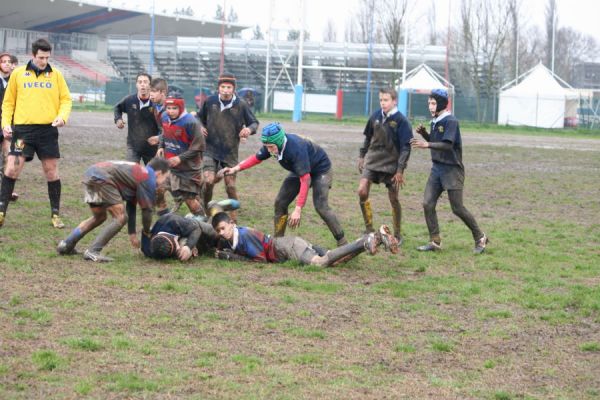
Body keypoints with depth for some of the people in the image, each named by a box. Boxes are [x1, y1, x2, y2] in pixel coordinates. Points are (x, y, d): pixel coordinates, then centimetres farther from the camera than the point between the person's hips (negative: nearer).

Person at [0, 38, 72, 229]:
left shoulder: (56, 75, 7)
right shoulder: (18, 74, 5)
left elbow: (66, 99, 9)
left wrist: (62, 116, -9)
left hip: (48, 129, 1)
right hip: (23, 129, -1)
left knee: (51, 171, 5)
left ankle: (55, 214, 16)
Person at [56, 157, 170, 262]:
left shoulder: (139, 172, 27)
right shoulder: (149, 178, 0)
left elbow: (131, 204, 32)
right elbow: (147, 209, 0)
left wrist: (132, 233, 34)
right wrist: (146, 232, 18)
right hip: (102, 178, -10)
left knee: (99, 217, 26)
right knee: (120, 218, -6)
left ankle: (66, 245, 26)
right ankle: (92, 252, -8)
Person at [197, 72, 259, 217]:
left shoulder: (241, 105, -9)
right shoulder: (210, 101, -5)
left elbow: (254, 122, 3)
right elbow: (200, 117, 14)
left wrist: (249, 129, -19)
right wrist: (200, 126, -6)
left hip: (230, 152, 0)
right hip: (211, 149, 0)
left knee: (230, 186, 4)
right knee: (209, 181, -15)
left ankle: (233, 218, 21)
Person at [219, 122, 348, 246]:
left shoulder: (296, 148, -41)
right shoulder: (272, 145, -20)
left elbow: (305, 180, -42)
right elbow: (256, 158, 0)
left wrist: (298, 209, -44)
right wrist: (236, 168, -13)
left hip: (320, 169, -8)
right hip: (299, 170, 8)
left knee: (321, 206, -21)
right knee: (280, 202, 1)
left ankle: (342, 242, -12)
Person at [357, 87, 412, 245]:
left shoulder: (401, 121, -12)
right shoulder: (376, 116, 2)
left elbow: (405, 147, -12)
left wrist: (400, 170, -16)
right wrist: (362, 156, 17)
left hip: (391, 164, -4)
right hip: (372, 161, 4)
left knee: (393, 198, 3)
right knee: (362, 192, -10)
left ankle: (397, 234, 18)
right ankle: (369, 230, 2)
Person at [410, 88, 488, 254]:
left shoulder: (451, 121, -15)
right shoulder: (435, 122, 11)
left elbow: (447, 145, -25)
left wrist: (426, 144, -35)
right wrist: (424, 133, 3)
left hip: (452, 169, -8)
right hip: (437, 168, 8)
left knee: (457, 208, -5)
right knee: (428, 204, -2)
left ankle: (480, 238, 11)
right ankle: (435, 241, 3)